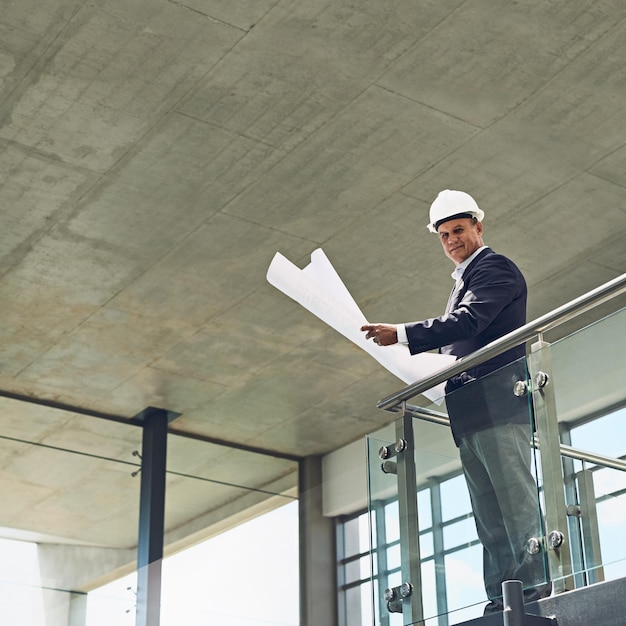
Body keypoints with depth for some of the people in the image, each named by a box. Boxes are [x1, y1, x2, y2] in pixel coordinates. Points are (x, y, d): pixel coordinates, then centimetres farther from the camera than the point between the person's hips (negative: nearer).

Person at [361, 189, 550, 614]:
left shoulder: (495, 267, 0)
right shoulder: (465, 280, 28)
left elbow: (468, 321, -16)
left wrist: (402, 334, -20)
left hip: (498, 399, -9)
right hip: (473, 412, 10)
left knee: (515, 499, -14)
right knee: (490, 514, 4)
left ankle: (537, 587, -15)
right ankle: (502, 598, 3)